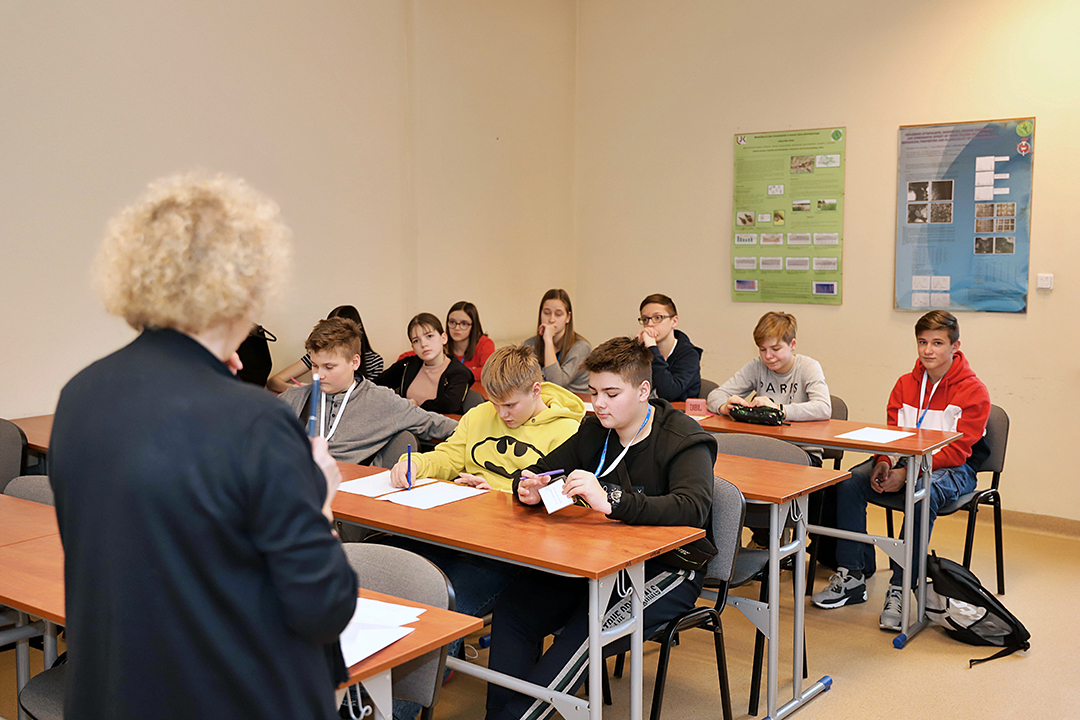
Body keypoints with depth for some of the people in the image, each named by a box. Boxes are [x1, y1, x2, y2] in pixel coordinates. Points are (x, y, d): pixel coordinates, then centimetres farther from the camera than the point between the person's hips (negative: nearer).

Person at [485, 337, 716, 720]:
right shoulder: (595, 431, 8)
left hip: (667, 568, -6)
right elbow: (542, 470, 16)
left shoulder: (684, 440, -11)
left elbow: (693, 509, -29)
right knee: (513, 605, -17)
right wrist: (530, 489, -10)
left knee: (585, 627, -32)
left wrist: (610, 500, -39)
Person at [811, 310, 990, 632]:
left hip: (954, 469, -5)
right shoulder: (905, 384, 8)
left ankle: (900, 587, -33)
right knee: (849, 481, -19)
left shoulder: (973, 391, -10)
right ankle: (850, 575, -14)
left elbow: (956, 451, -17)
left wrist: (907, 474, -26)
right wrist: (884, 463, -16)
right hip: (906, 459, 6)